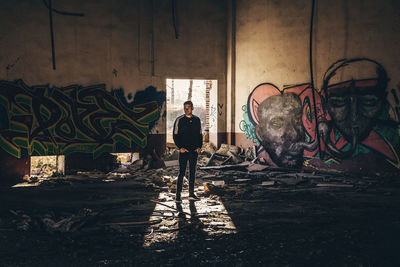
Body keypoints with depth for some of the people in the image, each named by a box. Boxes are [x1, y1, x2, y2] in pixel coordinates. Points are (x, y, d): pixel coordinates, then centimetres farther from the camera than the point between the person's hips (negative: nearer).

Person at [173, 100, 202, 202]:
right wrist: (180, 147, -12)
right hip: (183, 150, -4)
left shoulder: (196, 120, 8)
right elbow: (175, 135, -2)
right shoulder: (179, 120, -2)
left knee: (192, 172, 9)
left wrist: (199, 146, 1)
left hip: (194, 151, 4)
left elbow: (200, 134, 14)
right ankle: (178, 196, -2)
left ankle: (191, 194, 18)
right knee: (182, 173, -5)